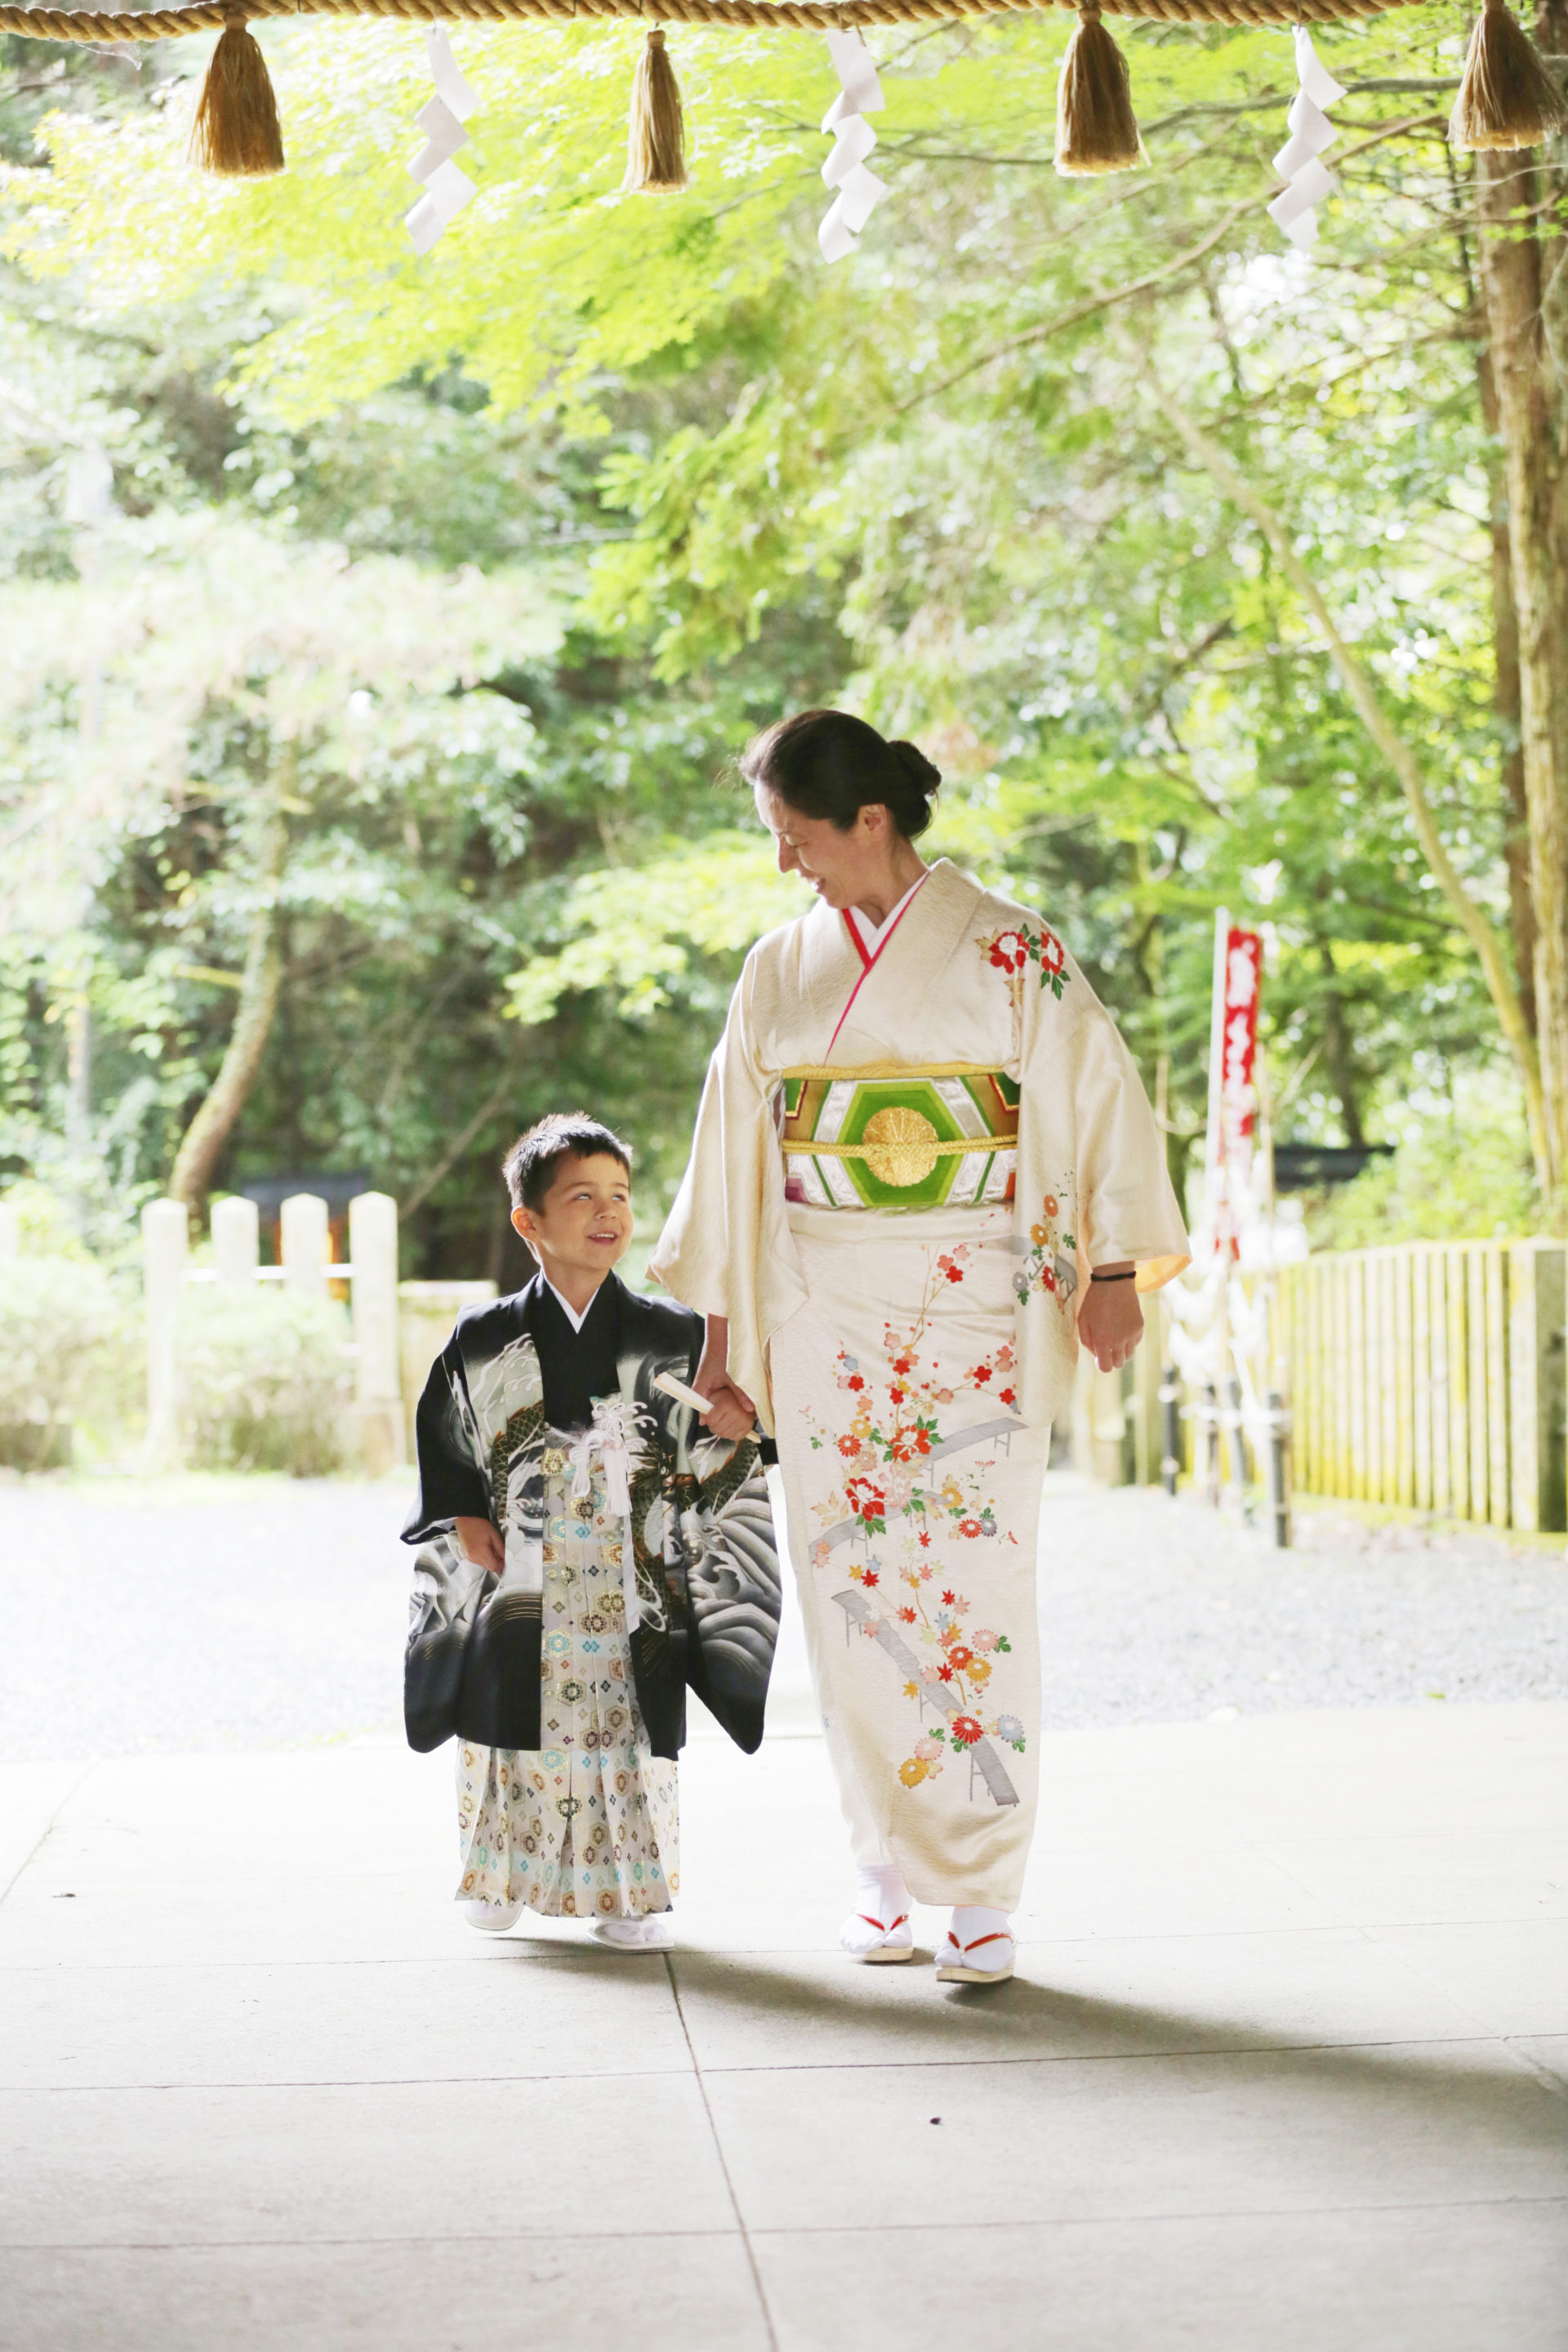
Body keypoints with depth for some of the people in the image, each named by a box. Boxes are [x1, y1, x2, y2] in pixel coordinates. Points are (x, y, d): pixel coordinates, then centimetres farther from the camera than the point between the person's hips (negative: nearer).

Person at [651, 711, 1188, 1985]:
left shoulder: (1007, 950, -1)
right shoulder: (780, 971, 10)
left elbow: (1099, 1093, -1)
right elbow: (735, 1154, 13)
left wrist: (1113, 1273, -8)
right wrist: (720, 1339, 11)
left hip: (969, 1308, -3)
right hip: (821, 1311, 4)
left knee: (975, 1585, -6)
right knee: (853, 1590, 2)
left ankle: (984, 1893, 0)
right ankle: (888, 1866, 15)